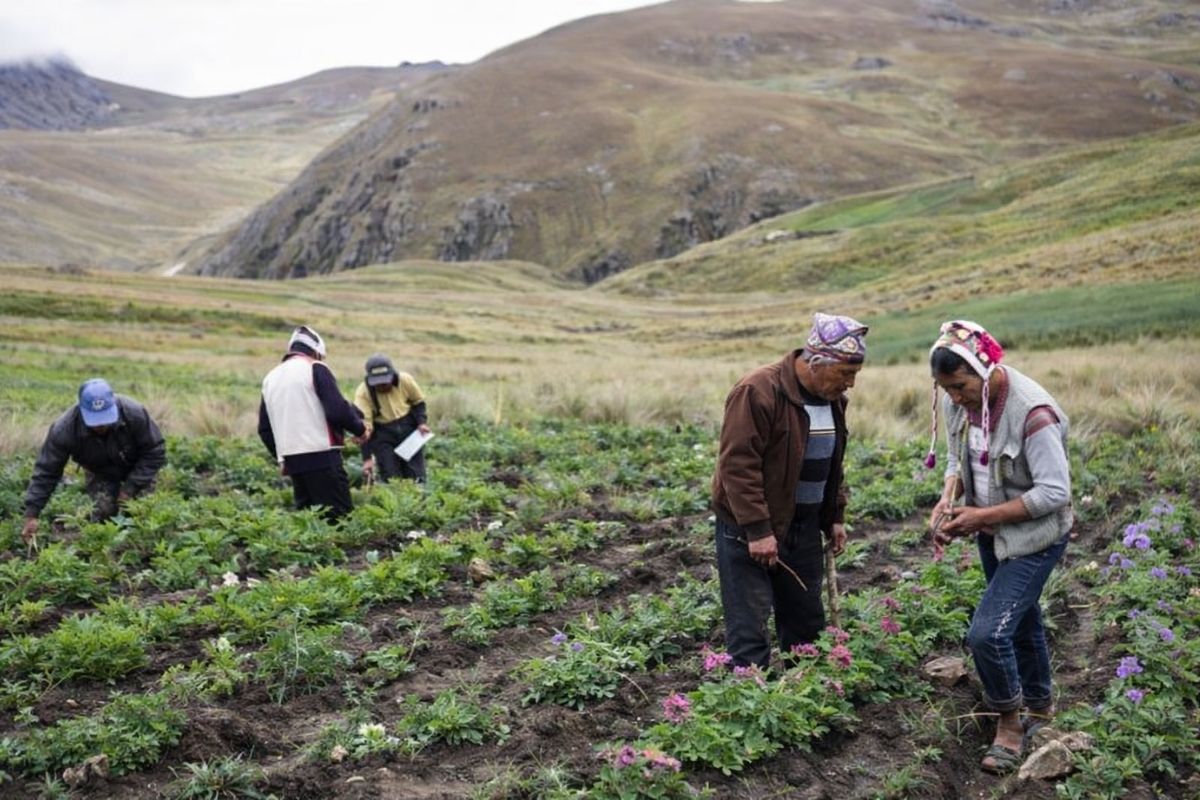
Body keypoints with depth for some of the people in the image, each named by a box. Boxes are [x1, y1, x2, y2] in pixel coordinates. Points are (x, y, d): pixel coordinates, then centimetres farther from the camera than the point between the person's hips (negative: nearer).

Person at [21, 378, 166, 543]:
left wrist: (130, 488, -28)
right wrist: (31, 515, -31)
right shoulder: (65, 429, -34)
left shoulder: (135, 413, -36)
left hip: (137, 469, 0)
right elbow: (46, 471, -26)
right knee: (103, 511, -18)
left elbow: (155, 452, -24)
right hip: (100, 474, 1)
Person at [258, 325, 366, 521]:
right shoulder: (316, 369, -3)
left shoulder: (270, 378, 17)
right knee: (339, 515, -6)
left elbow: (264, 429, 18)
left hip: (291, 460, 7)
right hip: (322, 456, -7)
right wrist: (359, 429, 3)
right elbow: (338, 410, -13)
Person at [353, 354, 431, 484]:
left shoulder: (405, 380, -16)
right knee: (390, 479, -3)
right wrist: (368, 458, -29)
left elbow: (418, 401, 5)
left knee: (416, 478, 5)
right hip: (382, 435, -2)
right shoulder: (363, 392, -23)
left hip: (409, 429, 2)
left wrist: (421, 422, -12)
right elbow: (364, 427, -24)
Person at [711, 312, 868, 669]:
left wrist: (834, 518, 15)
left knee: (807, 626, 14)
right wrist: (757, 529, -24)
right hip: (751, 532, -8)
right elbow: (738, 465, -23)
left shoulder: (832, 397, 7)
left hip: (803, 529, 8)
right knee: (749, 632, -6)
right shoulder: (758, 391, -20)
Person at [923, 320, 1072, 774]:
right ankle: (1040, 707, 44)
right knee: (1019, 623, 22)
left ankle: (1010, 722, 10)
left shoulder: (1032, 412, -30)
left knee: (986, 633, -14)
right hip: (993, 533, 7)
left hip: (1034, 537, -7)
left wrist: (982, 516, -26)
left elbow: (1054, 493, -27)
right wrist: (947, 501, -11)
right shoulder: (959, 401, -8)